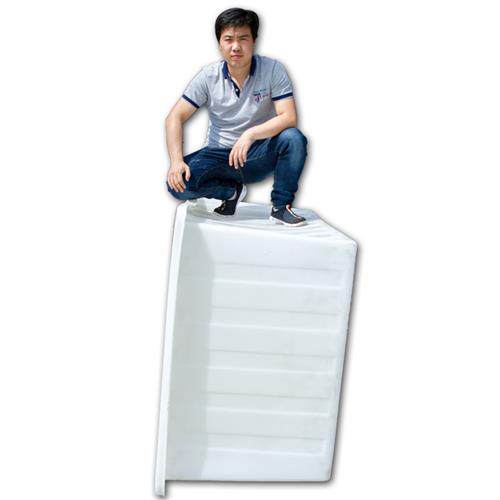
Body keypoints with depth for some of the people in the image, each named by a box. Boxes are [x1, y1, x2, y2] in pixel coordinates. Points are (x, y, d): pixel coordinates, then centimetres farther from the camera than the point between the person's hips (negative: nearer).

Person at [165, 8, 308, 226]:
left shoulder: (272, 69, -10)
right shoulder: (208, 76, -7)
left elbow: (288, 117, -19)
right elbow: (175, 117, -9)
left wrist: (250, 134, -35)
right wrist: (176, 161, -25)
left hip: (259, 154, -1)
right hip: (220, 154, 1)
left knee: (293, 138, -31)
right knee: (178, 183, -26)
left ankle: (281, 207, -13)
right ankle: (231, 191, 3)